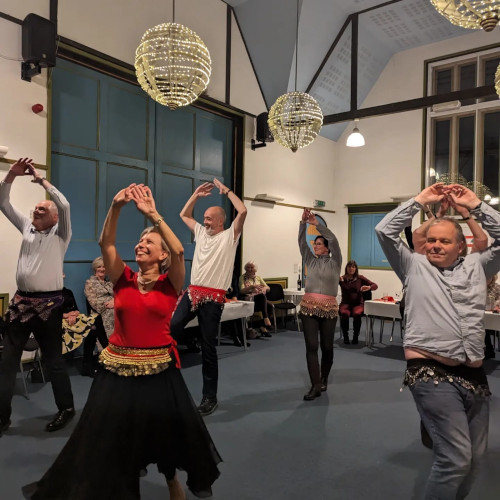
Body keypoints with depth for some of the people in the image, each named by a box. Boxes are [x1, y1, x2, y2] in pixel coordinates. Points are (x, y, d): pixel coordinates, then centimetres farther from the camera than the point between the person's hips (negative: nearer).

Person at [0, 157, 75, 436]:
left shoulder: (60, 234, -2)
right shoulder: (27, 228, 13)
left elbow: (64, 205, -18)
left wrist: (40, 179, -11)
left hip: (48, 303, -5)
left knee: (53, 359, 4)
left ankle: (66, 408, 20)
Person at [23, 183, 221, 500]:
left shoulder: (170, 283, -5)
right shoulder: (124, 279, 1)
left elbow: (179, 250, -22)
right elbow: (106, 243, -10)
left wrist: (153, 214, -24)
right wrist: (116, 207, -23)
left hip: (159, 369, -2)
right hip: (118, 368, 2)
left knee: (168, 432, 13)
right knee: (104, 437, 14)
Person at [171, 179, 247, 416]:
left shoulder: (229, 236, -1)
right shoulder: (201, 233, 16)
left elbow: (243, 211, -14)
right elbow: (184, 215, 28)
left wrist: (227, 190, -4)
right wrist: (196, 194, 19)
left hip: (213, 297, -5)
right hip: (191, 292, 6)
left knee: (208, 347, 2)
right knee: (171, 329, -16)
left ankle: (209, 396, 14)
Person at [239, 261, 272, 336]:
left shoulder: (258, 277, 21)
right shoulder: (242, 277, 7)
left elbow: (268, 288, 16)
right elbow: (242, 291, -7)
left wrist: (264, 288, -9)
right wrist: (252, 287, -22)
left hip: (260, 300, 4)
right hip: (249, 299, -4)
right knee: (262, 296, -36)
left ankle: (264, 327, -33)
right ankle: (266, 318, -37)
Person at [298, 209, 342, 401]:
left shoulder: (334, 262, 5)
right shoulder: (310, 261, 13)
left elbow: (334, 240, -9)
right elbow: (302, 242, 3)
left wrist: (317, 223, -13)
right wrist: (303, 222, -9)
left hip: (329, 308, -2)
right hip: (308, 307, 2)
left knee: (327, 346, 7)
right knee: (311, 346, -5)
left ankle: (324, 379, 29)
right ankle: (315, 386, -3)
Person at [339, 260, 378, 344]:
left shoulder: (360, 278, 6)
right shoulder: (342, 278, 3)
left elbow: (375, 285, 7)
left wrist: (369, 287, -15)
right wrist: (339, 280, -31)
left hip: (358, 303, 1)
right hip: (345, 303, 0)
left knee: (357, 314, -33)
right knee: (344, 314, -34)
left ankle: (355, 337, -10)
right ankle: (345, 336, -12)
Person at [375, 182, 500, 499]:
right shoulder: (415, 266, 6)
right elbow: (385, 231, -1)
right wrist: (421, 200, 3)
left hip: (474, 374, 5)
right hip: (431, 372, -5)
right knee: (456, 457, -10)